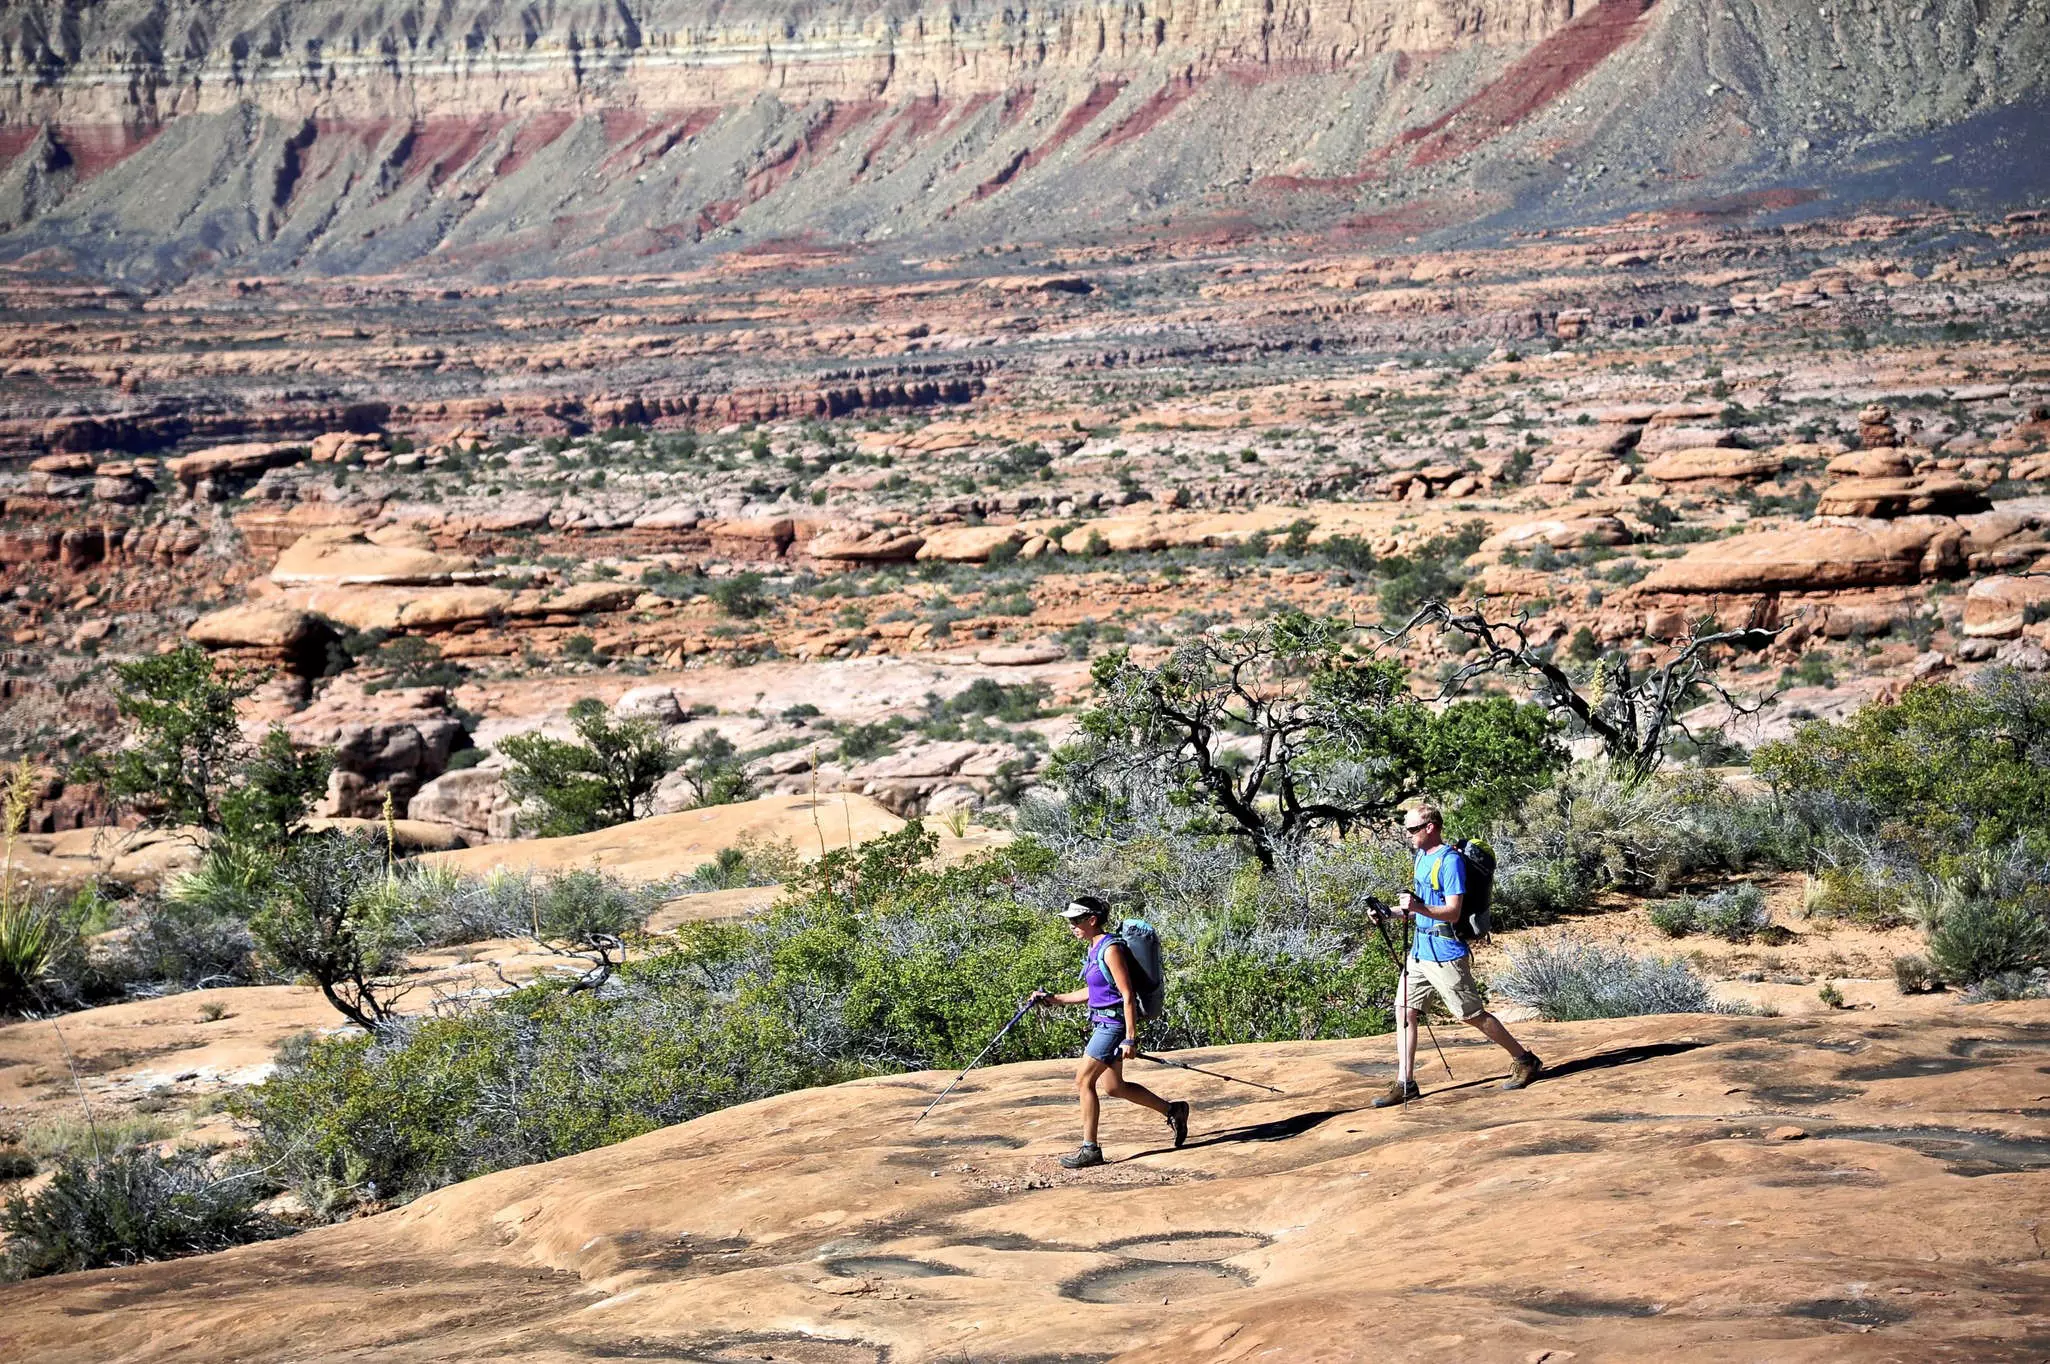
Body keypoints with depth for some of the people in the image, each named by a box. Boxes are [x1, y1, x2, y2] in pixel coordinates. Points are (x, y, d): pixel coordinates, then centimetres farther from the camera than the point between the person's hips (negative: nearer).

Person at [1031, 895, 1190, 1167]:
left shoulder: (1110, 949, -18)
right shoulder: (1092, 949, 11)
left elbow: (1127, 996, -19)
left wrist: (1130, 1039, -22)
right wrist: (1052, 999, 16)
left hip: (1115, 1023, -10)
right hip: (1103, 1023, 10)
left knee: (1083, 1080, -7)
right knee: (1114, 1087, 15)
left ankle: (1090, 1149, 0)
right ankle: (1172, 1110, 28)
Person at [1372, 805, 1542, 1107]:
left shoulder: (1450, 860, -16)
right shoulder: (1421, 857, 12)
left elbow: (1452, 911, -22)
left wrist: (1419, 908, -36)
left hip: (1446, 954, -9)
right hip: (1420, 949, 9)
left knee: (1472, 1014, -1)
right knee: (1404, 1010, 3)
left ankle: (1525, 1061, 13)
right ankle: (1405, 1084, 5)